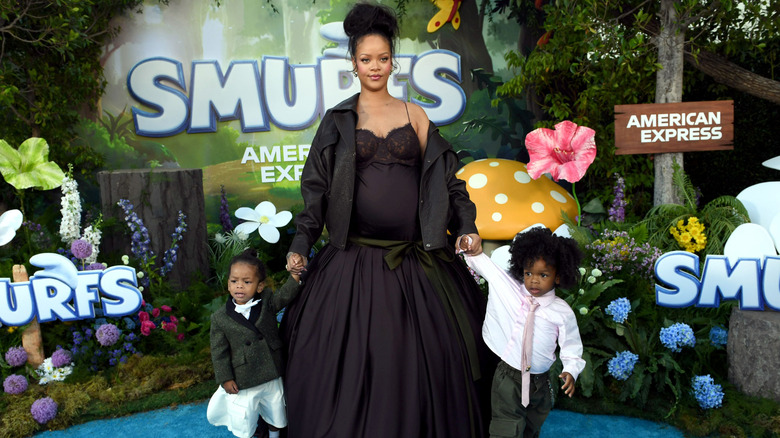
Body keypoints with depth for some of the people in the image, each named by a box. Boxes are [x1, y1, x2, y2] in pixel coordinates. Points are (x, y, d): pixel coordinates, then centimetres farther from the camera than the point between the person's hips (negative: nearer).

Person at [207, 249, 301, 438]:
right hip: (242, 383, -2)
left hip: (272, 376, 2)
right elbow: (219, 351, -7)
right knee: (243, 421, 15)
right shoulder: (220, 318, -11)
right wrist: (225, 378, -7)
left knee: (275, 414, 23)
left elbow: (285, 295, -21)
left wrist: (295, 274, -37)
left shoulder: (267, 302, -6)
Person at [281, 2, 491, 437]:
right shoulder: (337, 120, 7)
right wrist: (301, 243, -6)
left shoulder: (414, 115, 10)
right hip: (355, 258, -1)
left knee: (425, 355, 6)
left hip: (416, 257, 1)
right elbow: (317, 186, 4)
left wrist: (467, 227, -4)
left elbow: (443, 176, 8)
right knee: (351, 358, 4)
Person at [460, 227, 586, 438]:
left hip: (539, 383, 2)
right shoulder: (509, 288, -9)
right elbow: (480, 261, 0)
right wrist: (470, 247, -12)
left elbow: (571, 347, 0)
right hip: (508, 379, -2)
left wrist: (571, 371, -13)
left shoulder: (563, 312, -8)